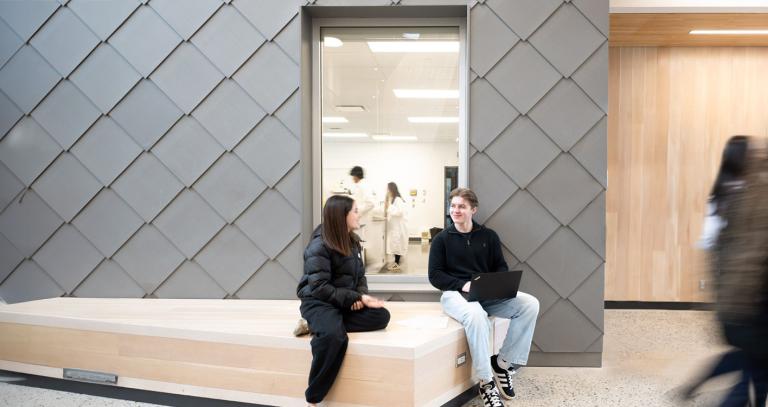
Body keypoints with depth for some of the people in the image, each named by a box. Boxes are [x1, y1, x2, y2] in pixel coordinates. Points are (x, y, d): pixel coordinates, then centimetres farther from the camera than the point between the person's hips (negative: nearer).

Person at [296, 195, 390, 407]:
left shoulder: (351, 241, 8)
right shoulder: (319, 246, -16)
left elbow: (360, 274, 14)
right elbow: (319, 288, -21)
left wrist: (361, 295, -10)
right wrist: (356, 298, -22)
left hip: (346, 301, 8)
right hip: (319, 302, -7)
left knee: (382, 316, -18)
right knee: (334, 336, -37)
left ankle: (321, 327, -17)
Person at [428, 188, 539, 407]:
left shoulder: (489, 236, 12)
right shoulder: (442, 238, 5)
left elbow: (501, 268, 12)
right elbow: (435, 275, 0)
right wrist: (463, 284, -17)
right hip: (455, 293, -4)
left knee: (530, 304, -21)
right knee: (476, 314, -40)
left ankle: (504, 363, -11)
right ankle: (486, 382, -28)